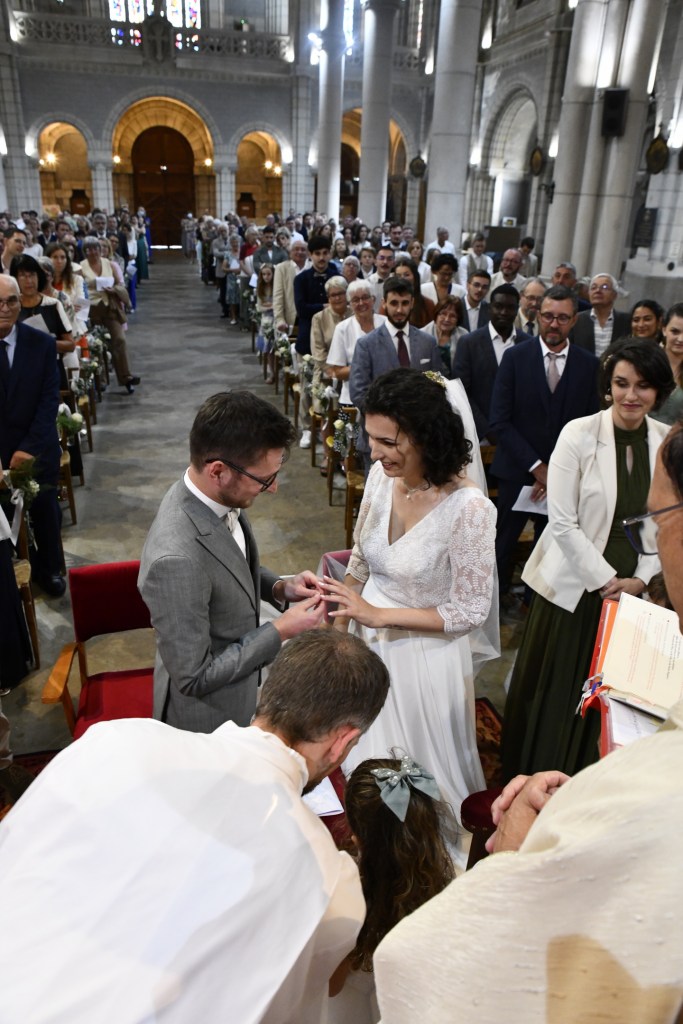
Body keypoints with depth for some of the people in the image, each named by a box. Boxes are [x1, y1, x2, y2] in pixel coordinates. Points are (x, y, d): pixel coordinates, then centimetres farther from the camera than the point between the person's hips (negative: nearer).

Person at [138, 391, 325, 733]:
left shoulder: (214, 495, -13)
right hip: (207, 717, -7)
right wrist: (279, 631, -23)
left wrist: (278, 588, -9)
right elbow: (193, 678, -28)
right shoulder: (175, 559, -38)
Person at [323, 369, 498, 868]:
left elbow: (470, 612, -19)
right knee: (366, 761, 24)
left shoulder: (469, 508, -27)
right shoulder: (383, 475, -9)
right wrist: (338, 626, 4)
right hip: (370, 646, 6)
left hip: (424, 655, -5)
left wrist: (379, 614, -21)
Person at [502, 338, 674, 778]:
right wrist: (604, 580, -12)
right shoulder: (579, 435, -13)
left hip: (631, 591, 4)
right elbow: (563, 523, -14)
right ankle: (534, 782, 33)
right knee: (554, 693, 10)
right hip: (574, 586, -3)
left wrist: (640, 579, -4)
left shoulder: (667, 442, -1)